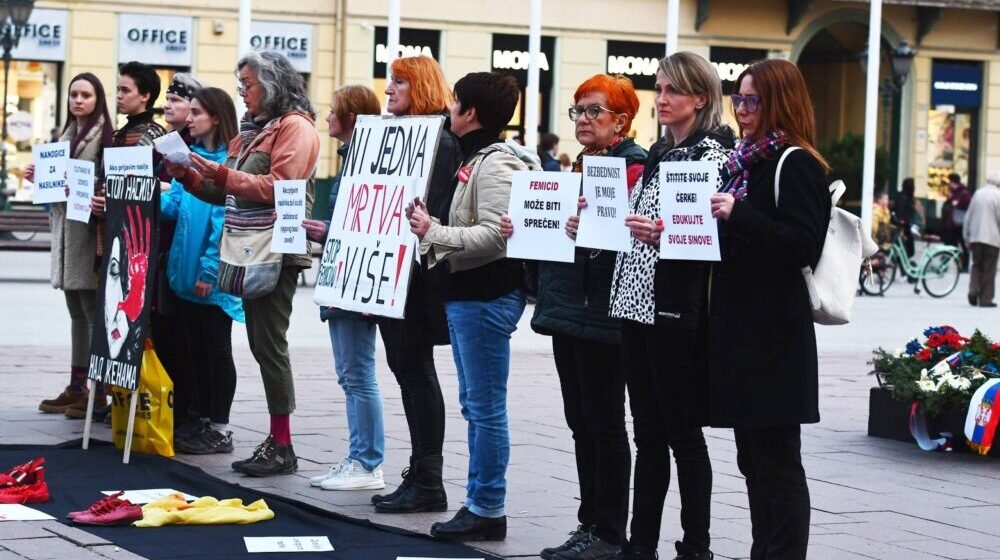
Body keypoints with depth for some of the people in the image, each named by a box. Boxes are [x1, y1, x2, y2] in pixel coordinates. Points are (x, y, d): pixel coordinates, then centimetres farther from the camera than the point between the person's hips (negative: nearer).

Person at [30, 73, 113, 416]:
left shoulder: (105, 136, -8)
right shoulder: (67, 135, 18)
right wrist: (39, 177, 6)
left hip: (89, 232, -8)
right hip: (65, 230, 8)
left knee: (94, 313, -7)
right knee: (77, 313, 11)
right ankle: (76, 388, 14)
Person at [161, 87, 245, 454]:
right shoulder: (191, 157, 11)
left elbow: (226, 219, -19)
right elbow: (174, 202, 9)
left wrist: (210, 270, -20)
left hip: (214, 275, -8)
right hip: (187, 269, 8)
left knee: (217, 349, 1)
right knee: (194, 347, 14)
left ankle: (220, 429, 8)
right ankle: (202, 420, 23)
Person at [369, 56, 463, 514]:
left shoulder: (438, 139, -13)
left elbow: (432, 211, -20)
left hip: (417, 273, -10)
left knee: (415, 369, -6)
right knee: (406, 368, 11)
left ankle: (427, 484, 0)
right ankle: (420, 476, 17)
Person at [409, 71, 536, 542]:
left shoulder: (494, 165, -15)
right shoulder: (475, 160, 17)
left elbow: (495, 236, -24)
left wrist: (434, 233, -23)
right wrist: (429, 226, 7)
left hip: (487, 296, -11)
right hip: (465, 293, 11)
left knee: (486, 408, -5)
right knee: (475, 405, 14)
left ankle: (488, 511, 0)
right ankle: (479, 503, 20)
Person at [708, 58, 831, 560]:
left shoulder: (796, 165, -10)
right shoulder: (746, 161, 17)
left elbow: (803, 244, -20)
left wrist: (738, 214, -25)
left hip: (773, 335, -9)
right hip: (737, 328, 9)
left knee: (776, 460, -5)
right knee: (753, 458, 13)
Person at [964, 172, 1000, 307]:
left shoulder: (978, 193, 8)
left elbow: (968, 217, 12)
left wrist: (967, 237, 19)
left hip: (976, 236, 4)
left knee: (977, 265, 14)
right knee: (989, 269, 2)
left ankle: (973, 290, -7)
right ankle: (985, 299, 2)